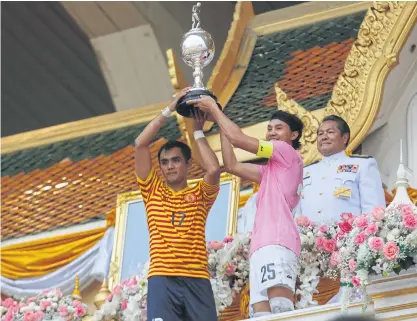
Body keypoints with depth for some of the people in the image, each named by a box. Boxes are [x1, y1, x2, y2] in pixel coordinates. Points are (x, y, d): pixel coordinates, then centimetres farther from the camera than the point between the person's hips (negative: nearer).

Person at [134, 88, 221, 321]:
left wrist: (198, 131, 9)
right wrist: (169, 110, 10)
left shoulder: (200, 194, 16)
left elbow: (214, 169, -5)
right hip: (162, 277, -1)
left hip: (197, 278, 1)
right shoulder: (153, 190, 17)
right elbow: (140, 144, 8)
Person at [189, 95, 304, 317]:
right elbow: (232, 166, 28)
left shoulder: (288, 153, 8)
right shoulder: (270, 170, 33)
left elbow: (238, 139, 4)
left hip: (277, 243, -9)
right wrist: (219, 121, 30)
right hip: (262, 246, 9)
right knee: (261, 314, -5)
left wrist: (214, 108, 15)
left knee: (280, 309, -26)